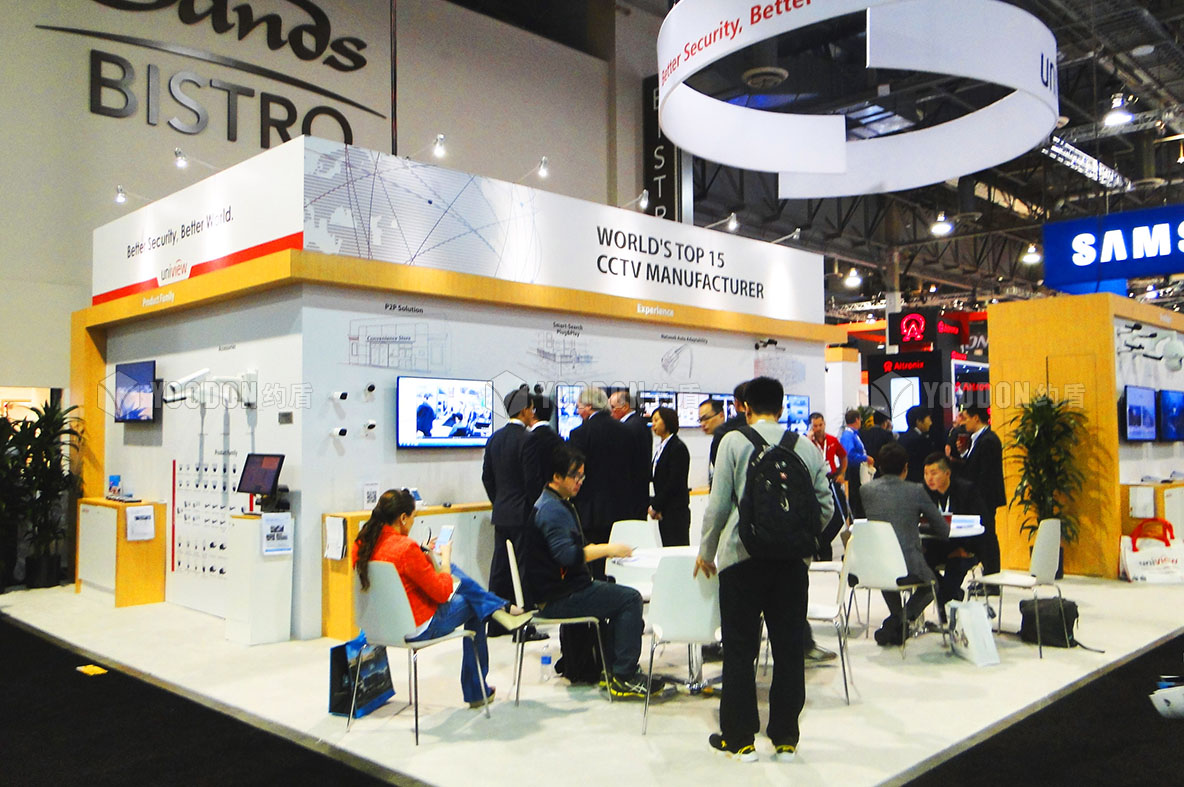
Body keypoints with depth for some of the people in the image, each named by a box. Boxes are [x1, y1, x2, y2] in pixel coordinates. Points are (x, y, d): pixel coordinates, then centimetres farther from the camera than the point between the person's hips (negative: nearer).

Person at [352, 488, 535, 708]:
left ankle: (502, 608, 24)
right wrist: (445, 557, -4)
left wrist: (423, 556, 9)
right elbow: (443, 592, -20)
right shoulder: (406, 548, -29)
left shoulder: (362, 544, -4)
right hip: (418, 628, -8)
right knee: (472, 607, 20)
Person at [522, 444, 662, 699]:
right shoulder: (552, 509, -17)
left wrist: (602, 549, 6)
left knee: (622, 594, 13)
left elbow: (577, 546, 23)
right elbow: (566, 555, -27)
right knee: (630, 598, -13)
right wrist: (607, 549, -20)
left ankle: (614, 666, 15)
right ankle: (623, 676, -9)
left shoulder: (559, 504, 18)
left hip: (566, 587, 11)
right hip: (558, 598, -11)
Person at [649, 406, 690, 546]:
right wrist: (652, 504, 2)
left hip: (676, 511, -8)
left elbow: (674, 482, -15)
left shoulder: (678, 447, -11)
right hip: (663, 511, 8)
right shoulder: (661, 447, 16)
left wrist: (655, 506, -10)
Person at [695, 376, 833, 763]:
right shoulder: (807, 447, 6)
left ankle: (739, 737, 14)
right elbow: (826, 506, 7)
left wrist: (706, 552, 7)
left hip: (744, 555, -3)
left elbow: (719, 503, -5)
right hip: (792, 558, 3)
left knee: (740, 649, 6)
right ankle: (785, 737, 19)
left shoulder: (734, 442, -3)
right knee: (789, 648, 10)